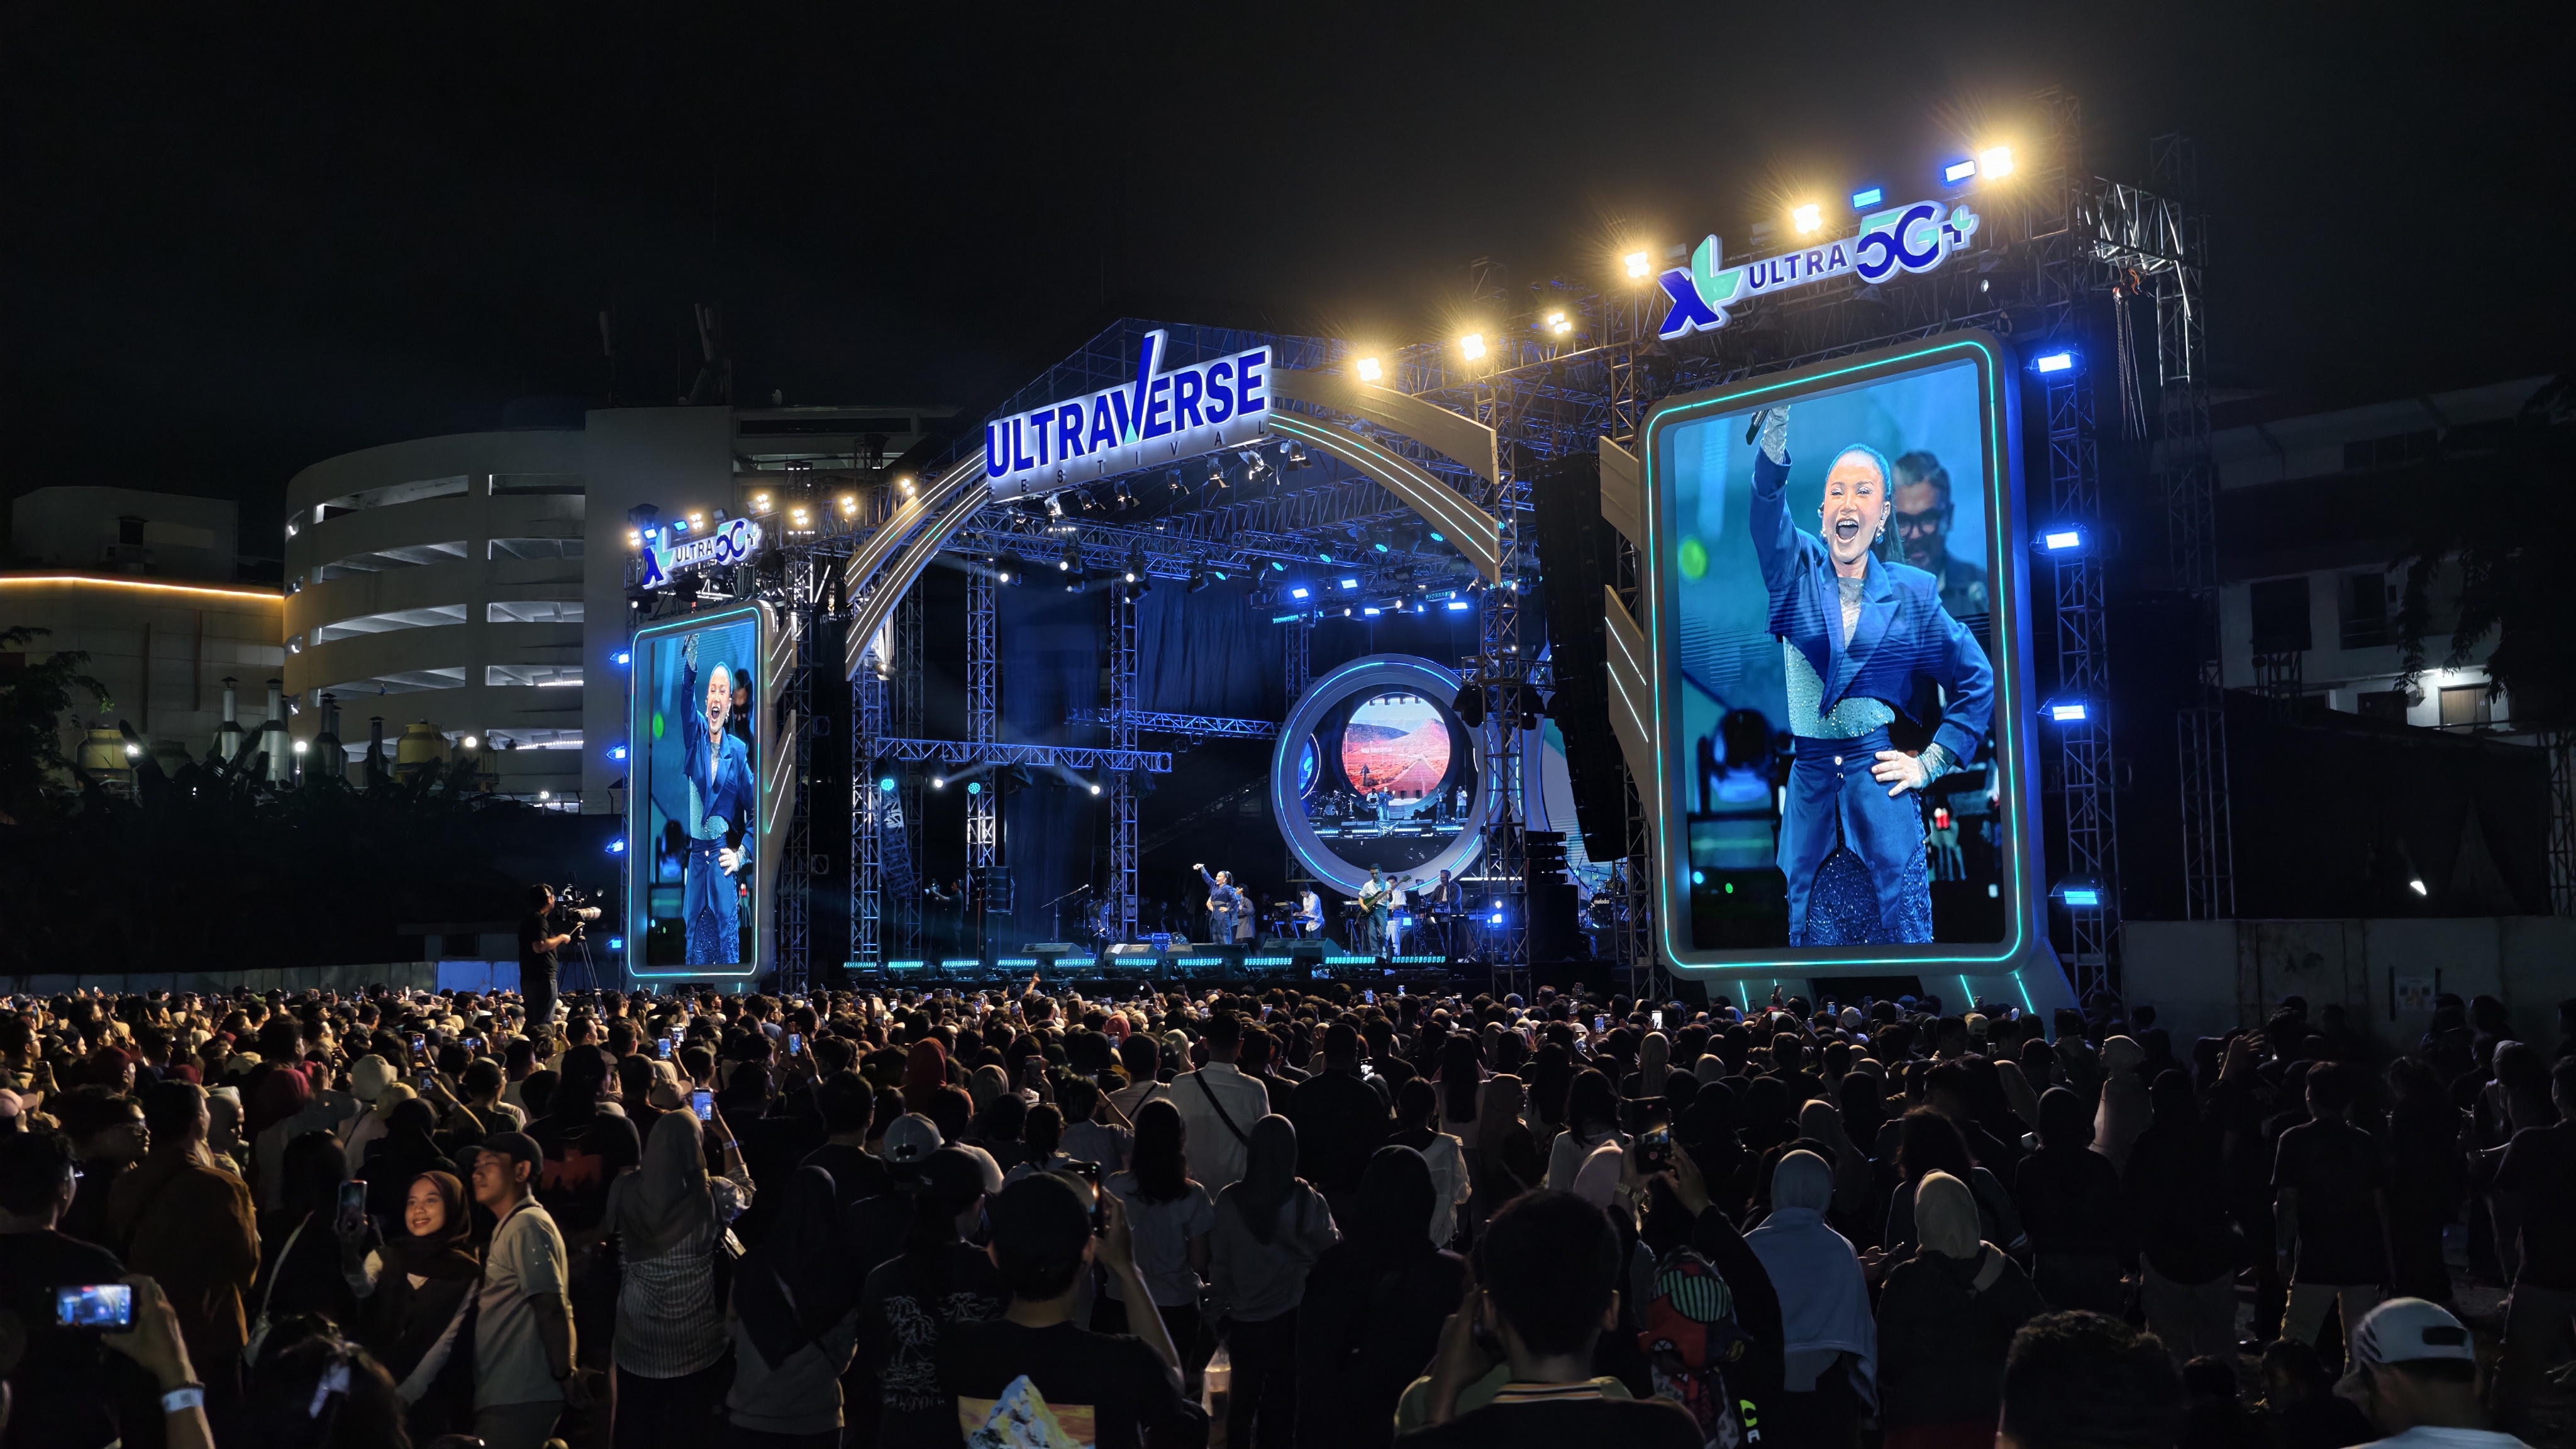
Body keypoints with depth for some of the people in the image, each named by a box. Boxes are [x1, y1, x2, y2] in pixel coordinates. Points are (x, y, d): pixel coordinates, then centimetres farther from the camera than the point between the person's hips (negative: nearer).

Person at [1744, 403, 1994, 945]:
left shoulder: (1912, 592, 3)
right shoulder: (1797, 569, 3)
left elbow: (1978, 681, 9)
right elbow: (1767, 498, -17)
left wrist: (1930, 763, 2)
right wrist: (1776, 419, -34)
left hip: (1879, 783, -1)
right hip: (1809, 785, 1)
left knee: (1901, 927, 0)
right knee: (1814, 931, 6)